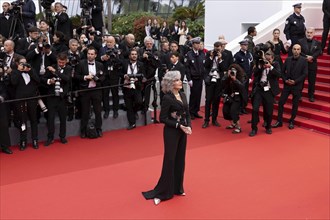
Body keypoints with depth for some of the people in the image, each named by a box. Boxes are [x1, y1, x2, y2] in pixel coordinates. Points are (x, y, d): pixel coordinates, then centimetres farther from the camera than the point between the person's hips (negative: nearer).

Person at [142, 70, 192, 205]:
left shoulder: (183, 95, 5)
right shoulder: (167, 98, -15)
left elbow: (187, 114, 9)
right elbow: (163, 118, -15)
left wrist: (188, 126, -8)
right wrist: (178, 125, -19)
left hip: (182, 131, 7)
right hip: (171, 132, -7)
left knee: (180, 160, 13)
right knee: (170, 161, -2)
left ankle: (177, 188, 28)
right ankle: (162, 192, 10)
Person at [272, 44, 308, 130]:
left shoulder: (303, 60, -5)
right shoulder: (288, 59, 5)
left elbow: (305, 74, -8)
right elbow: (283, 71, 11)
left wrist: (295, 81, -15)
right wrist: (285, 80, -5)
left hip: (297, 86, -3)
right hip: (287, 85, 3)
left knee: (295, 105, 6)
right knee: (281, 102, 0)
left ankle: (291, 122, 19)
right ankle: (279, 121, 10)